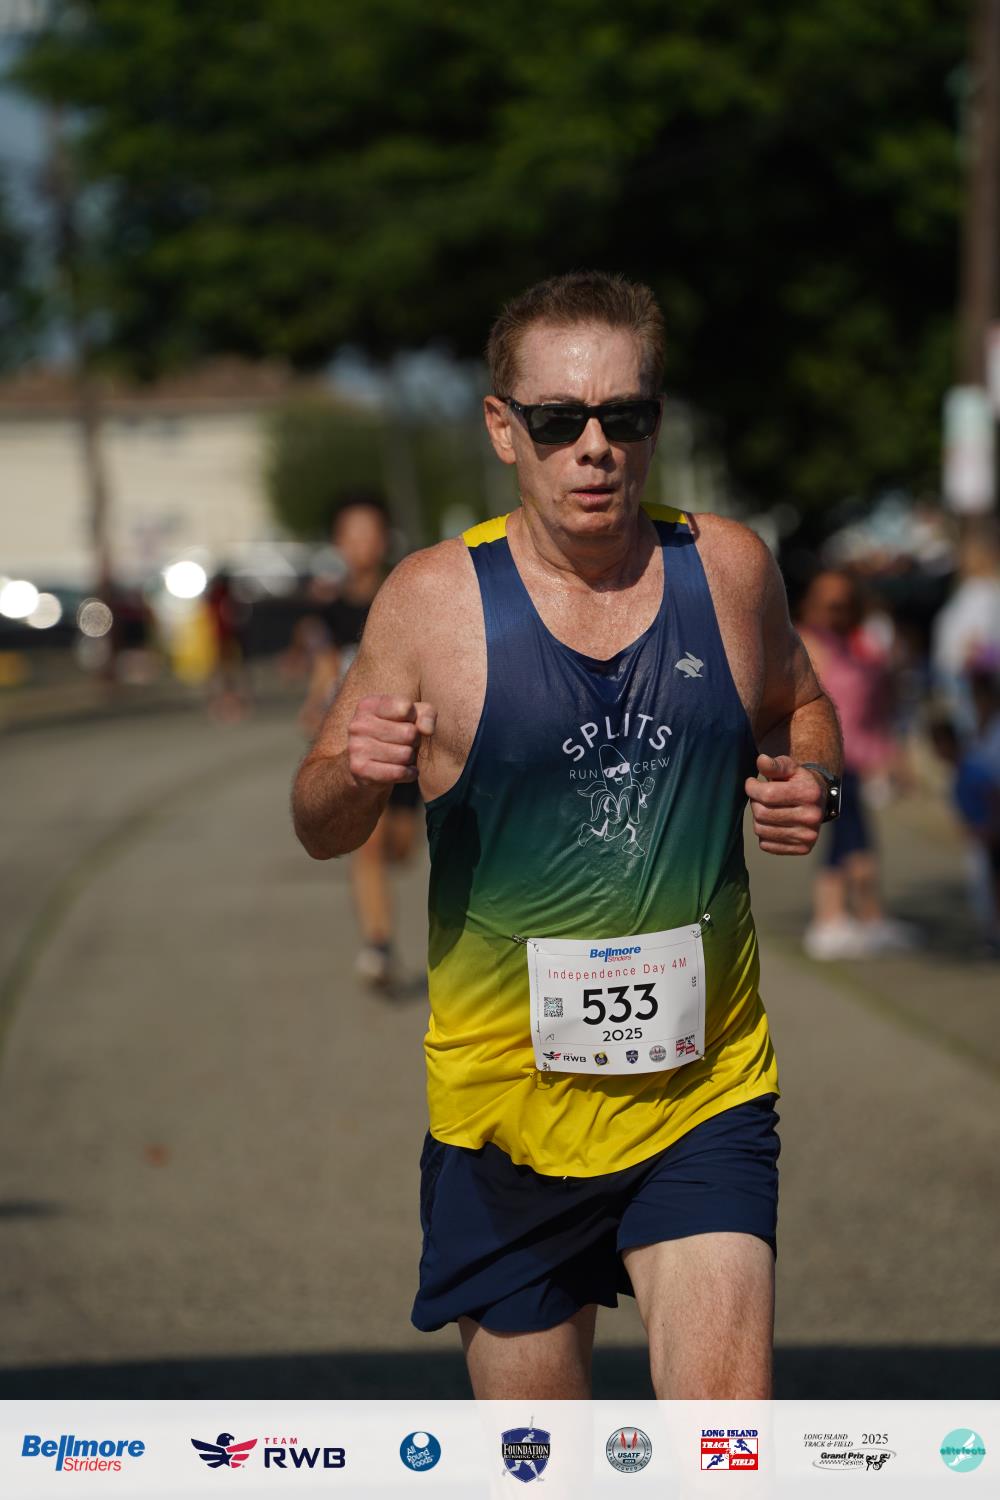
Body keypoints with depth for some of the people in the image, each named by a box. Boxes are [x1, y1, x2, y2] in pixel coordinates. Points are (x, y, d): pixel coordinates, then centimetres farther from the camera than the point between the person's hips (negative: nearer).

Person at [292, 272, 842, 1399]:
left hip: (705, 1088, 1)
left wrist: (808, 780, -3)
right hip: (507, 1091, 0)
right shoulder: (434, 600, -5)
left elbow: (800, 707, 20)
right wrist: (355, 775, -20)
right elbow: (321, 829, 3)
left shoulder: (729, 568, 0)